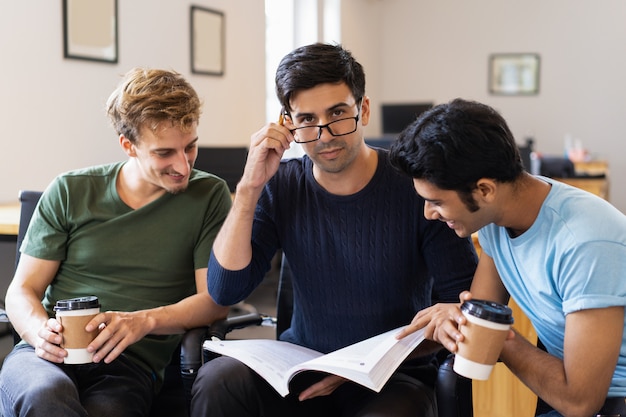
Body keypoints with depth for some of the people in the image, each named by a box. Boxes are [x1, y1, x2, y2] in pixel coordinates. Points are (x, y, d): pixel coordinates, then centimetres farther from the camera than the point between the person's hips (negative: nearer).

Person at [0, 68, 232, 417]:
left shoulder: (209, 196, 7)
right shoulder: (70, 192, 10)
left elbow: (216, 301, 2)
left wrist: (145, 320, -17)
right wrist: (40, 331, -12)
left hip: (130, 364, -1)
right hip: (50, 355, 1)